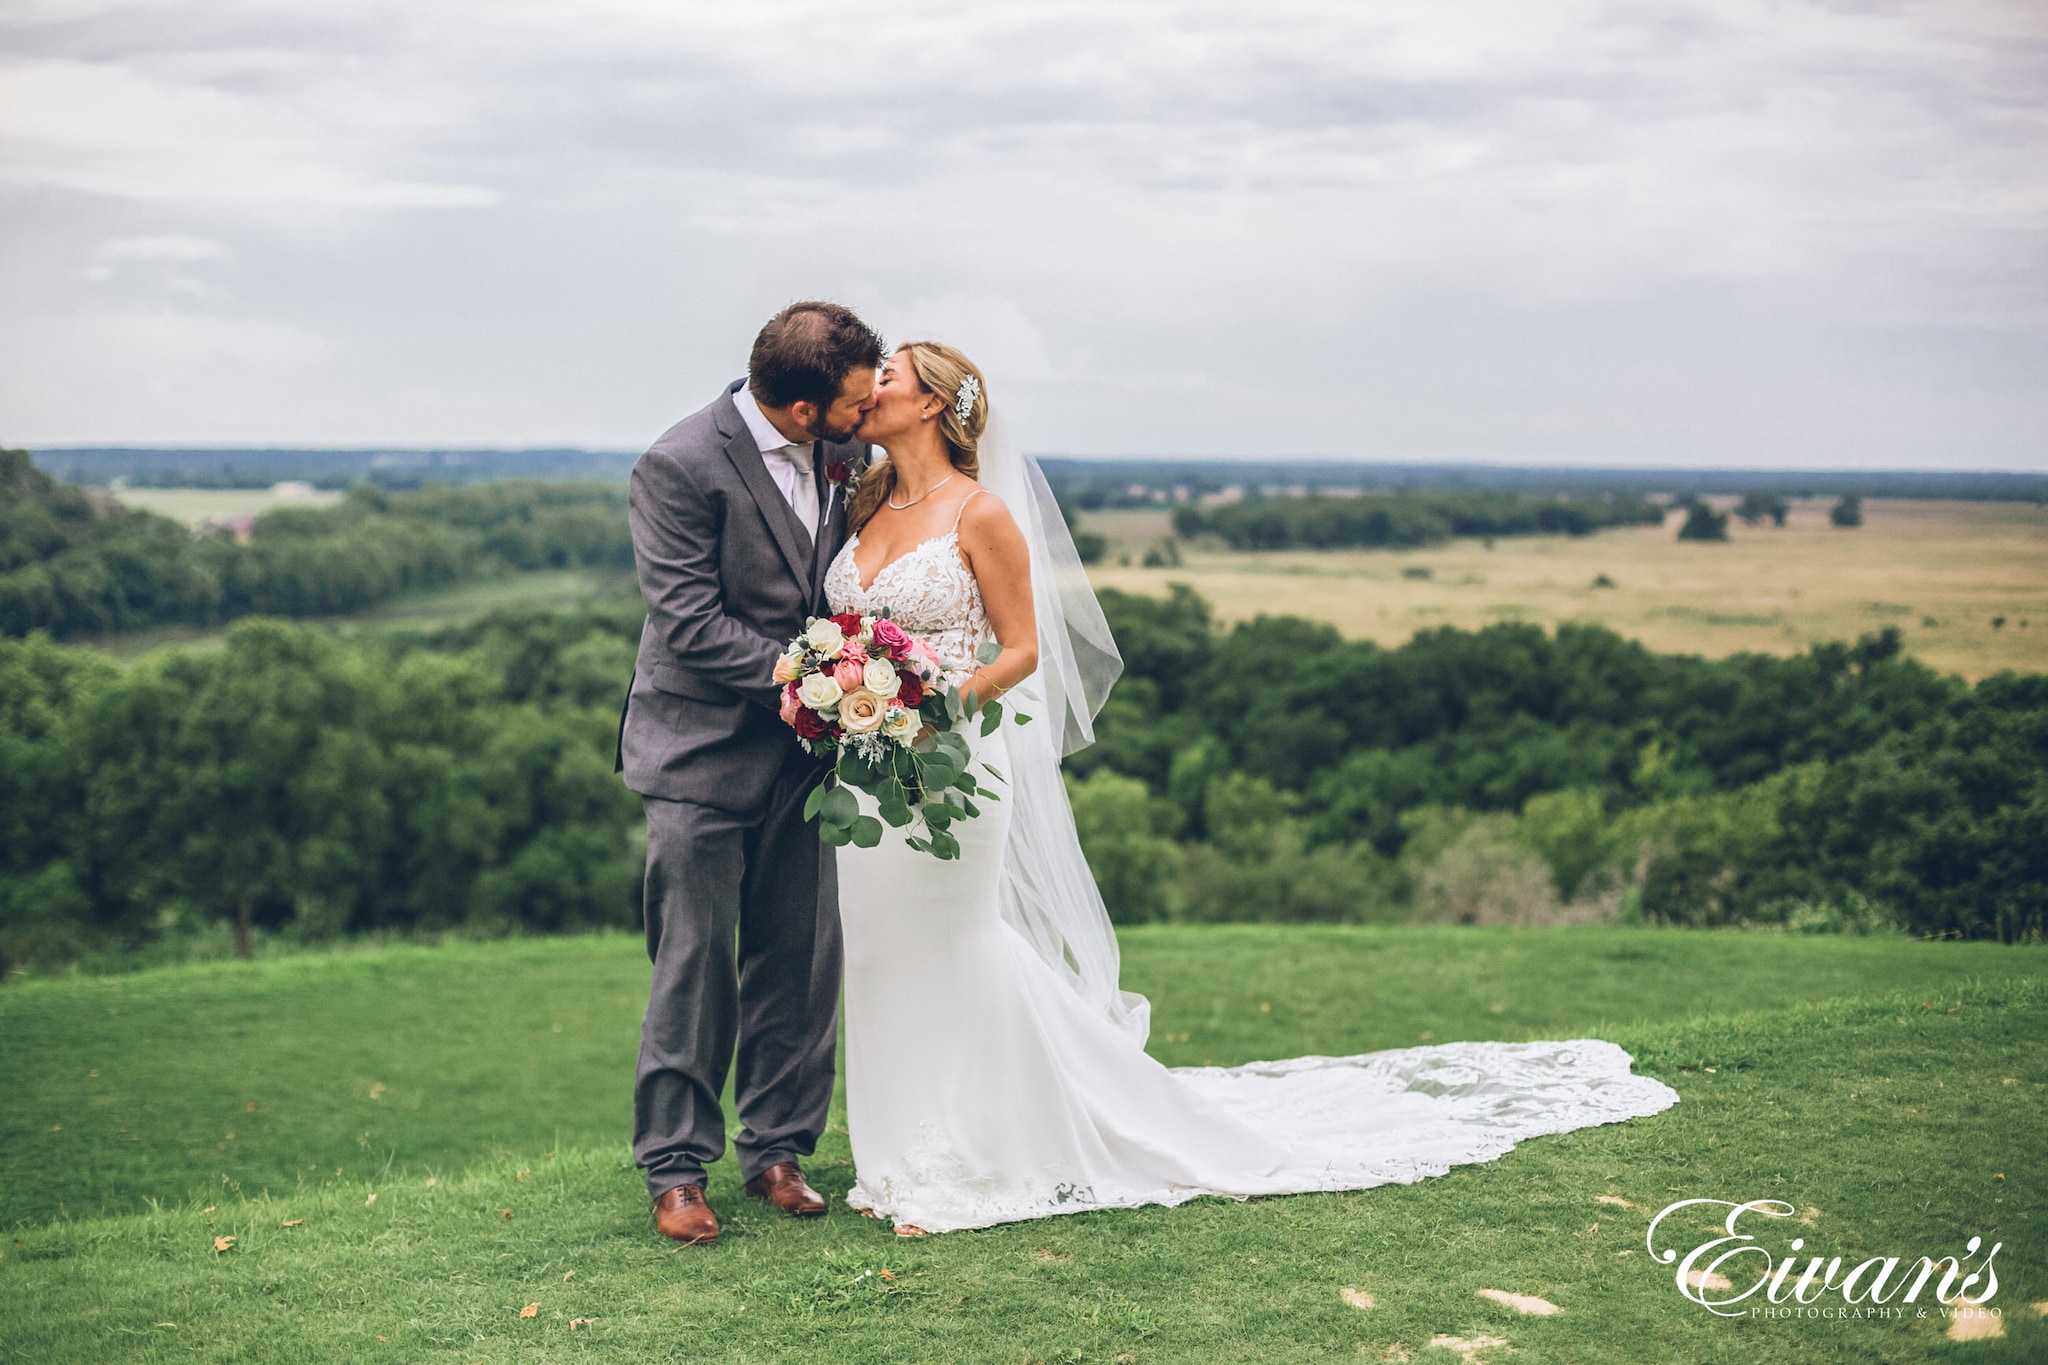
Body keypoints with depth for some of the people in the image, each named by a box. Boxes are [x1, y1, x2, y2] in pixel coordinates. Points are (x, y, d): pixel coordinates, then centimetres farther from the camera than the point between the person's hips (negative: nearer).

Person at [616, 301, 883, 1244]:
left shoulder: (846, 451, 1)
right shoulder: (681, 466, -17)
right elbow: (690, 622, -19)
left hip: (803, 745, 6)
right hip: (704, 749, -5)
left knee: (800, 961, 9)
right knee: (695, 966, 0)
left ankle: (777, 1148, 22)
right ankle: (676, 1168, 11)